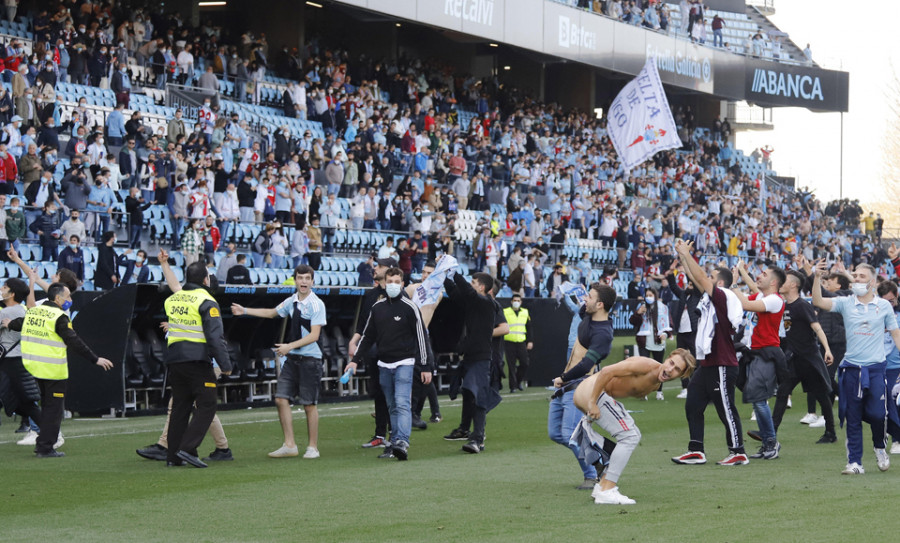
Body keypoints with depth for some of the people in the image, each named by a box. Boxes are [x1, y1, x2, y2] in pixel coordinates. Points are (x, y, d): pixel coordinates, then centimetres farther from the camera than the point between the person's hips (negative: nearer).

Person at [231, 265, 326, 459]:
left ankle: (312, 447, 10)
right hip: (292, 357, 7)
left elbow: (314, 335, -17)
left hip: (310, 359, -7)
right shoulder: (291, 302, 9)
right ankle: (289, 445, 8)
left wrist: (290, 346, -21)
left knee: (309, 404, -1)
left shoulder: (316, 304, -11)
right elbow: (272, 313, 28)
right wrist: (245, 311, 27)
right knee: (281, 399, 0)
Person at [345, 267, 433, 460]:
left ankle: (402, 442, -27)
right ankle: (394, 443, 9)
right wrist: (356, 359, 10)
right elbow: (368, 336, 18)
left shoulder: (409, 307, -5)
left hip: (404, 363, -5)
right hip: (384, 365, 5)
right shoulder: (377, 307, 9)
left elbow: (422, 337, -4)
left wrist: (426, 367, -6)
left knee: (402, 403, -17)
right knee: (392, 406, 7)